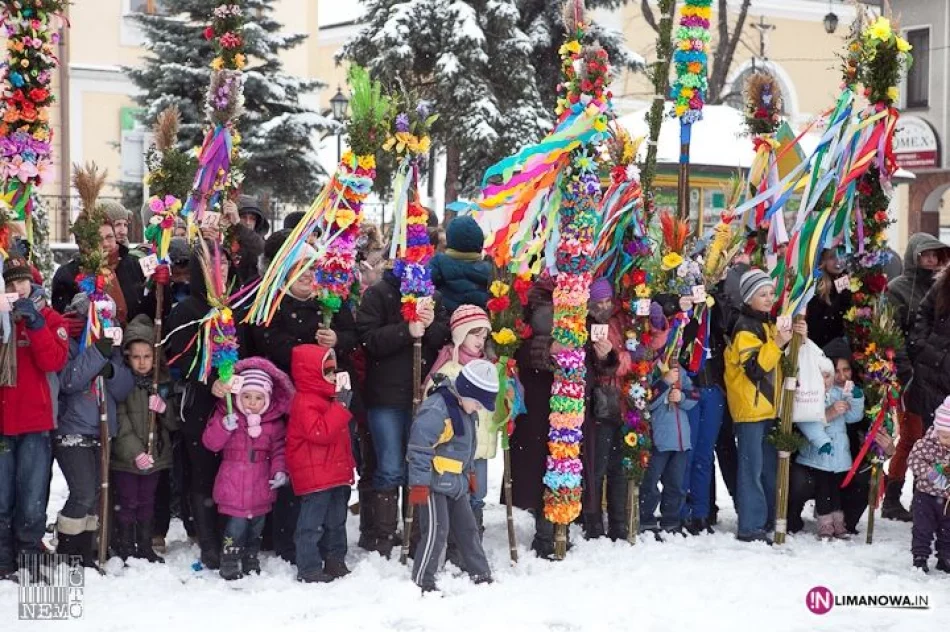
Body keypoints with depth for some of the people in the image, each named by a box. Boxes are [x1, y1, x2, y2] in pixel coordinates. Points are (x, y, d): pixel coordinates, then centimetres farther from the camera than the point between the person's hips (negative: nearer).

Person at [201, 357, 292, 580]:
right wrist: (225, 426, -25)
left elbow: (279, 448, 7)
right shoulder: (225, 415, -5)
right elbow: (210, 442, -9)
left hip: (260, 486, 3)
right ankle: (229, 562, 5)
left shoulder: (274, 422, 1)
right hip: (234, 485, -3)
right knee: (237, 523, -9)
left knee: (257, 524, 14)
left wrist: (280, 471, -7)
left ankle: (251, 560, 32)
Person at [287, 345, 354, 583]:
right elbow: (320, 432, -28)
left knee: (336, 521, 16)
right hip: (315, 476, -10)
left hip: (335, 473, 10)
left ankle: (335, 561, 27)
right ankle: (308, 569, 0)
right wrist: (340, 406, -26)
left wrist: (349, 464, 25)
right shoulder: (305, 403, -15)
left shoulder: (326, 399, 18)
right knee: (312, 523, -5)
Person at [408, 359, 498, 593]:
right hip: (433, 483, -9)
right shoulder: (436, 410, -23)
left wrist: (469, 473, 26)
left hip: (456, 483, 9)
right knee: (436, 531, -9)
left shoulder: (466, 410, 9)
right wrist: (419, 483, -23)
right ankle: (422, 581, 0)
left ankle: (480, 575, 24)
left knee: (467, 528, 14)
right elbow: (419, 446, -24)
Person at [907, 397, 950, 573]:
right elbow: (914, 459, -21)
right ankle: (920, 558, 12)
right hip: (926, 495, -3)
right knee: (923, 529, 1)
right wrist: (932, 474, -31)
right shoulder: (928, 443, -17)